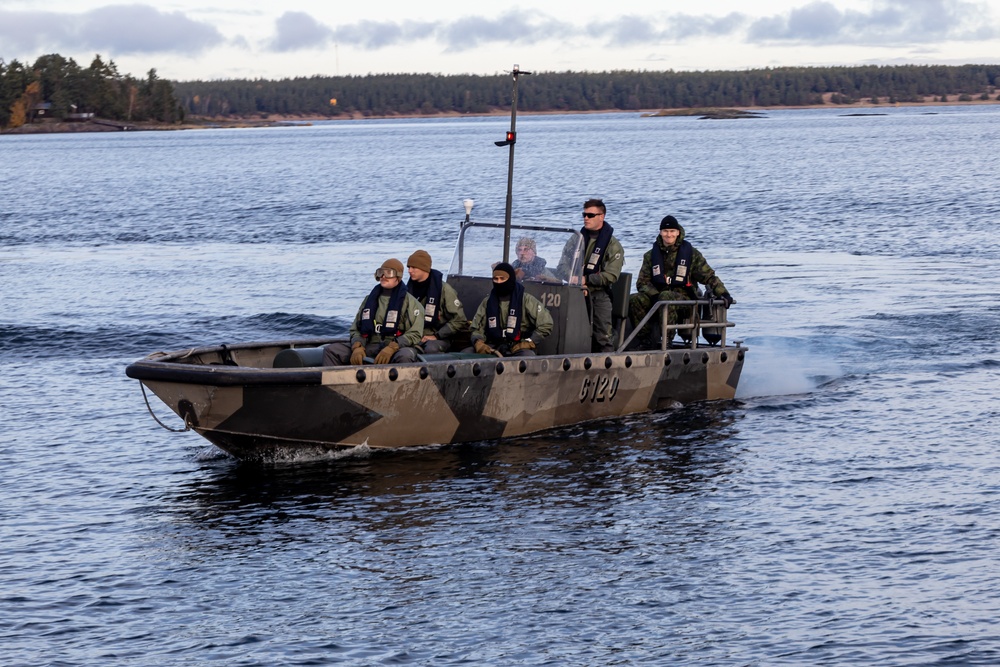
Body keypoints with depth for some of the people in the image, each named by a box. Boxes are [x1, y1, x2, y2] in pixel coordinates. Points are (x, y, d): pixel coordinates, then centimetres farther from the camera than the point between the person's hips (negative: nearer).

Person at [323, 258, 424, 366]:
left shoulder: (408, 301, 5)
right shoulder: (370, 299, 19)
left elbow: (414, 334, -4)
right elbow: (355, 329, 18)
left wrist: (391, 348, -19)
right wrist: (357, 347, -6)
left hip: (398, 348, -5)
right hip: (370, 347, 5)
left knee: (404, 356, -42)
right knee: (330, 350, -12)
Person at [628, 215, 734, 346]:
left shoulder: (690, 253, 8)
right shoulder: (651, 255, 14)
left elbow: (708, 276, 8)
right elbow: (643, 282, 10)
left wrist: (723, 293, -7)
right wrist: (654, 295, -11)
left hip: (684, 299, -3)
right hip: (656, 297, 3)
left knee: (666, 297, -39)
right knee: (634, 300, -26)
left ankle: (666, 339, -35)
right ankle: (644, 338, -20)